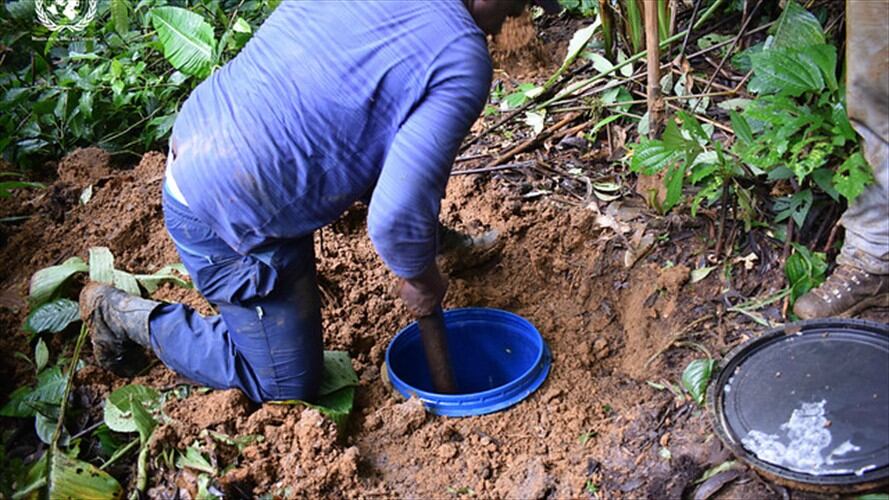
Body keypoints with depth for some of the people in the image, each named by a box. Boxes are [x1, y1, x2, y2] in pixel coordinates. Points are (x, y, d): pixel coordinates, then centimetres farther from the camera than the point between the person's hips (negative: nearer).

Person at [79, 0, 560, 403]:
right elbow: (398, 216, -30)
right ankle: (126, 315, 14)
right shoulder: (463, 64, -22)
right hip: (228, 220, -8)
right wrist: (420, 280, -7)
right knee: (289, 386, 11)